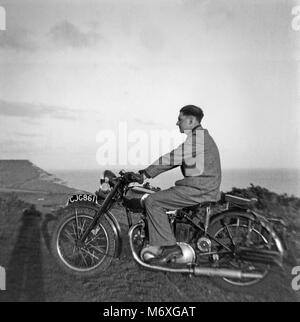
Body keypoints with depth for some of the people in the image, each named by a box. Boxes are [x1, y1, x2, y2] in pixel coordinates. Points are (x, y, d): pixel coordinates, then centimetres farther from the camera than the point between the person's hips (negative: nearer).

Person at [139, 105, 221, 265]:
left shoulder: (195, 137, -11)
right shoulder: (202, 136, 21)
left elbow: (172, 158, -18)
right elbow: (174, 159, 21)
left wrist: (146, 173, -9)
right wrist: (148, 170, 16)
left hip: (198, 189, -11)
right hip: (208, 188, 11)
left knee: (152, 201, -11)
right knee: (163, 197, 21)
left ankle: (169, 247, -10)